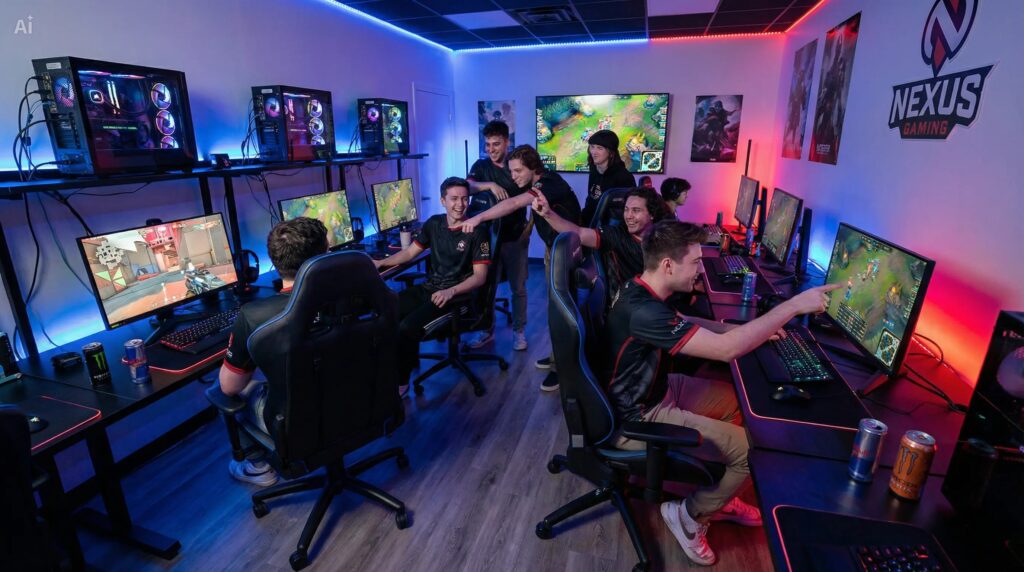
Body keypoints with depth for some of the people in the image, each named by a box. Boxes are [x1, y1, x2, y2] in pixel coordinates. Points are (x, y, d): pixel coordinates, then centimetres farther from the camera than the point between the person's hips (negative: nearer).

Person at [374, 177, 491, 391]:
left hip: (457, 295, -6)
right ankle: (406, 361, 5)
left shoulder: (477, 232, -9)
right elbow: (410, 252, 16)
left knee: (407, 327, -26)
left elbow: (480, 276, -12)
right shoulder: (434, 224, 8)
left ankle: (401, 381, -3)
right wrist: (381, 263, 3)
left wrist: (451, 291, -26)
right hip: (428, 288, 6)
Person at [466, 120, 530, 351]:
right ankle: (487, 330, 24)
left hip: (516, 236, -1)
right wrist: (490, 185, -32)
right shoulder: (480, 166, 3)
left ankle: (518, 330, 21)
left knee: (518, 287, 6)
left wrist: (530, 226, -9)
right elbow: (467, 187, -16)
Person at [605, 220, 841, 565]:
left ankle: (718, 498, 32)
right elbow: (726, 349, -35)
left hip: (655, 390, 10)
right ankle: (690, 516, 15)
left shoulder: (643, 291, -3)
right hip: (636, 418, -9)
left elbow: (687, 323, 14)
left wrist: (753, 329, 3)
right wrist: (793, 306, -26)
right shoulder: (643, 311, -34)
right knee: (753, 447, -7)